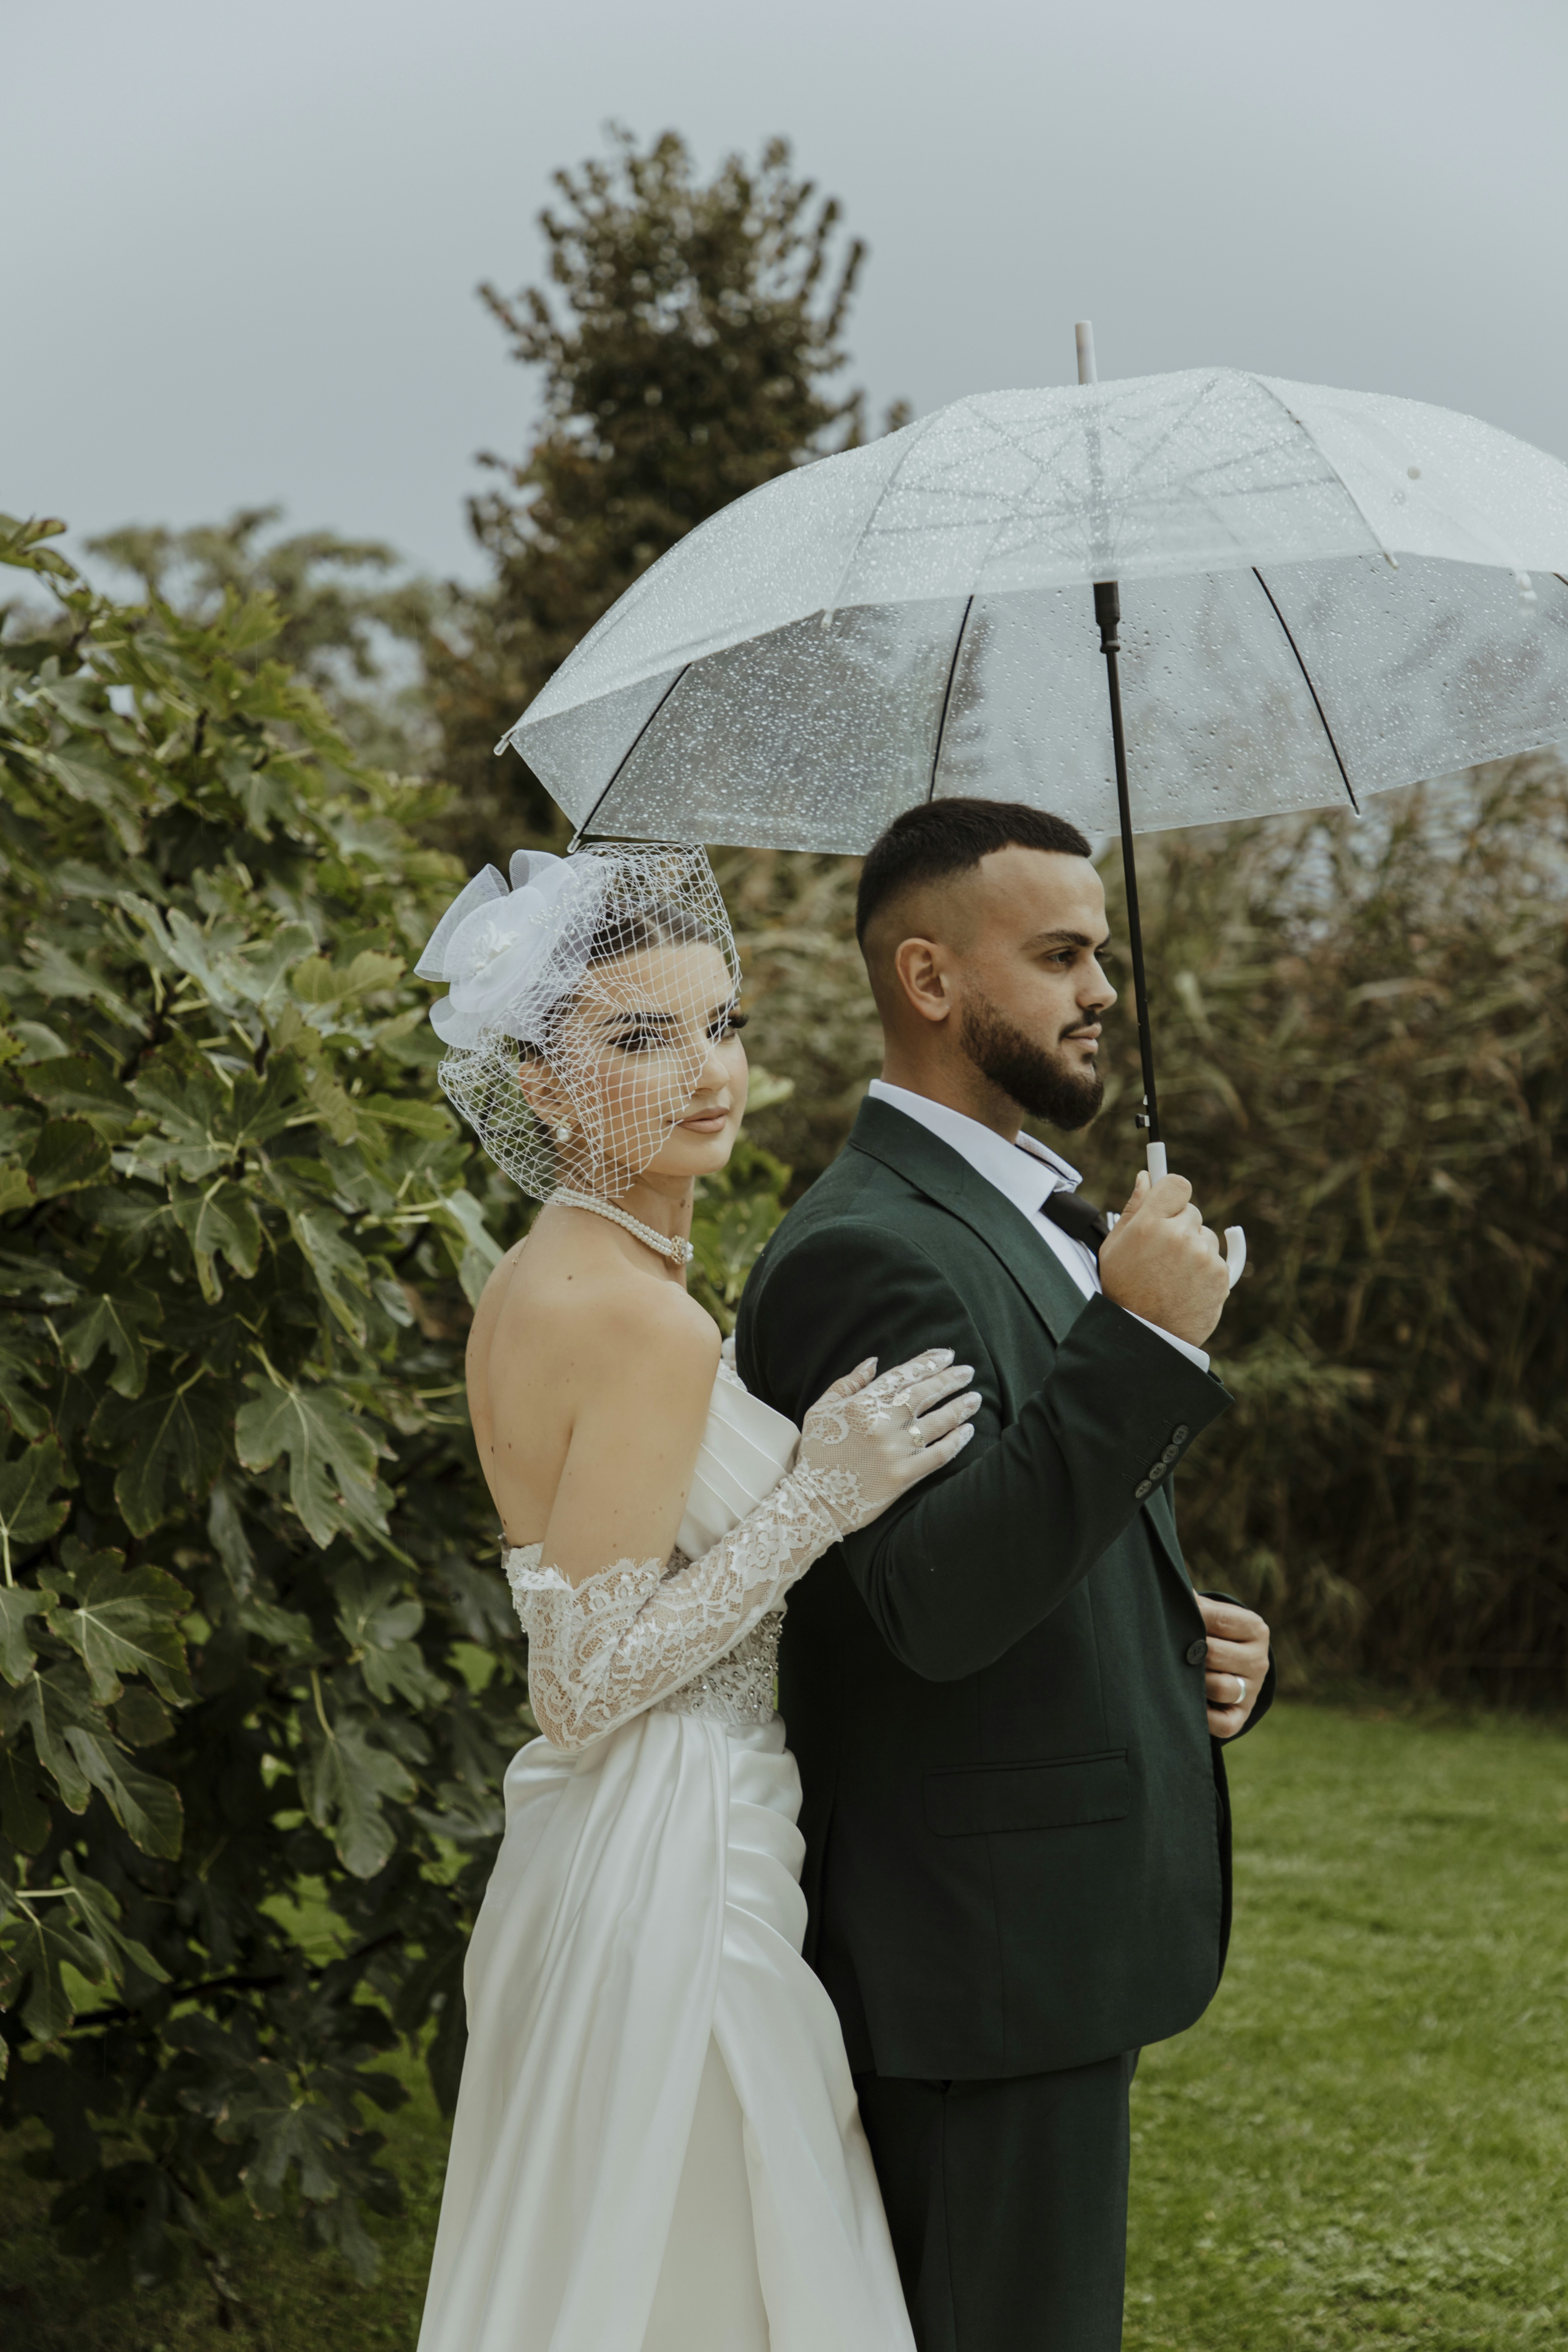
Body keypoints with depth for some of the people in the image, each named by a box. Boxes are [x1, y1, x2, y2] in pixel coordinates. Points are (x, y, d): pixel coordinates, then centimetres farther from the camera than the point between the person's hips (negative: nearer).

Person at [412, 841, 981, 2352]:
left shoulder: (536, 1285, 9)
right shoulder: (646, 1322, -20)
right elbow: (584, 1682, -21)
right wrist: (819, 1497, -19)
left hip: (581, 1868, 10)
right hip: (678, 1880, -10)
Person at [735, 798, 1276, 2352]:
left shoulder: (1026, 1219, 15)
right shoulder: (868, 1250, -19)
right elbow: (938, 1605, -29)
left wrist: (1191, 1644, 5)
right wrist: (1139, 1341, -31)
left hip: (1060, 1939, 10)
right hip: (980, 1963, -10)